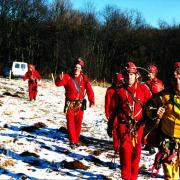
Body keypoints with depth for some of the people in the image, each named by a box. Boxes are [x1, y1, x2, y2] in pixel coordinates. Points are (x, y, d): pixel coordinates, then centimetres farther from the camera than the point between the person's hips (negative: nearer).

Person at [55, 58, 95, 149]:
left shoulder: (84, 78, -2)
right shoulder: (68, 77, -7)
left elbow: (89, 90, -5)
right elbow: (58, 83, -20)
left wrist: (91, 100, -14)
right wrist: (60, 79, -42)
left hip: (80, 104, 2)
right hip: (70, 104, -2)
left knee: (78, 123, 10)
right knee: (70, 123, -4)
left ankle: (76, 140, 24)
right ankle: (72, 141, 1)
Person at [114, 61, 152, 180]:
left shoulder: (143, 88, 0)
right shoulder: (121, 91, 5)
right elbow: (115, 109, 12)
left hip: (138, 125, 0)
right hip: (124, 124, 0)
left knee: (136, 150, 6)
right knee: (125, 149, -7)